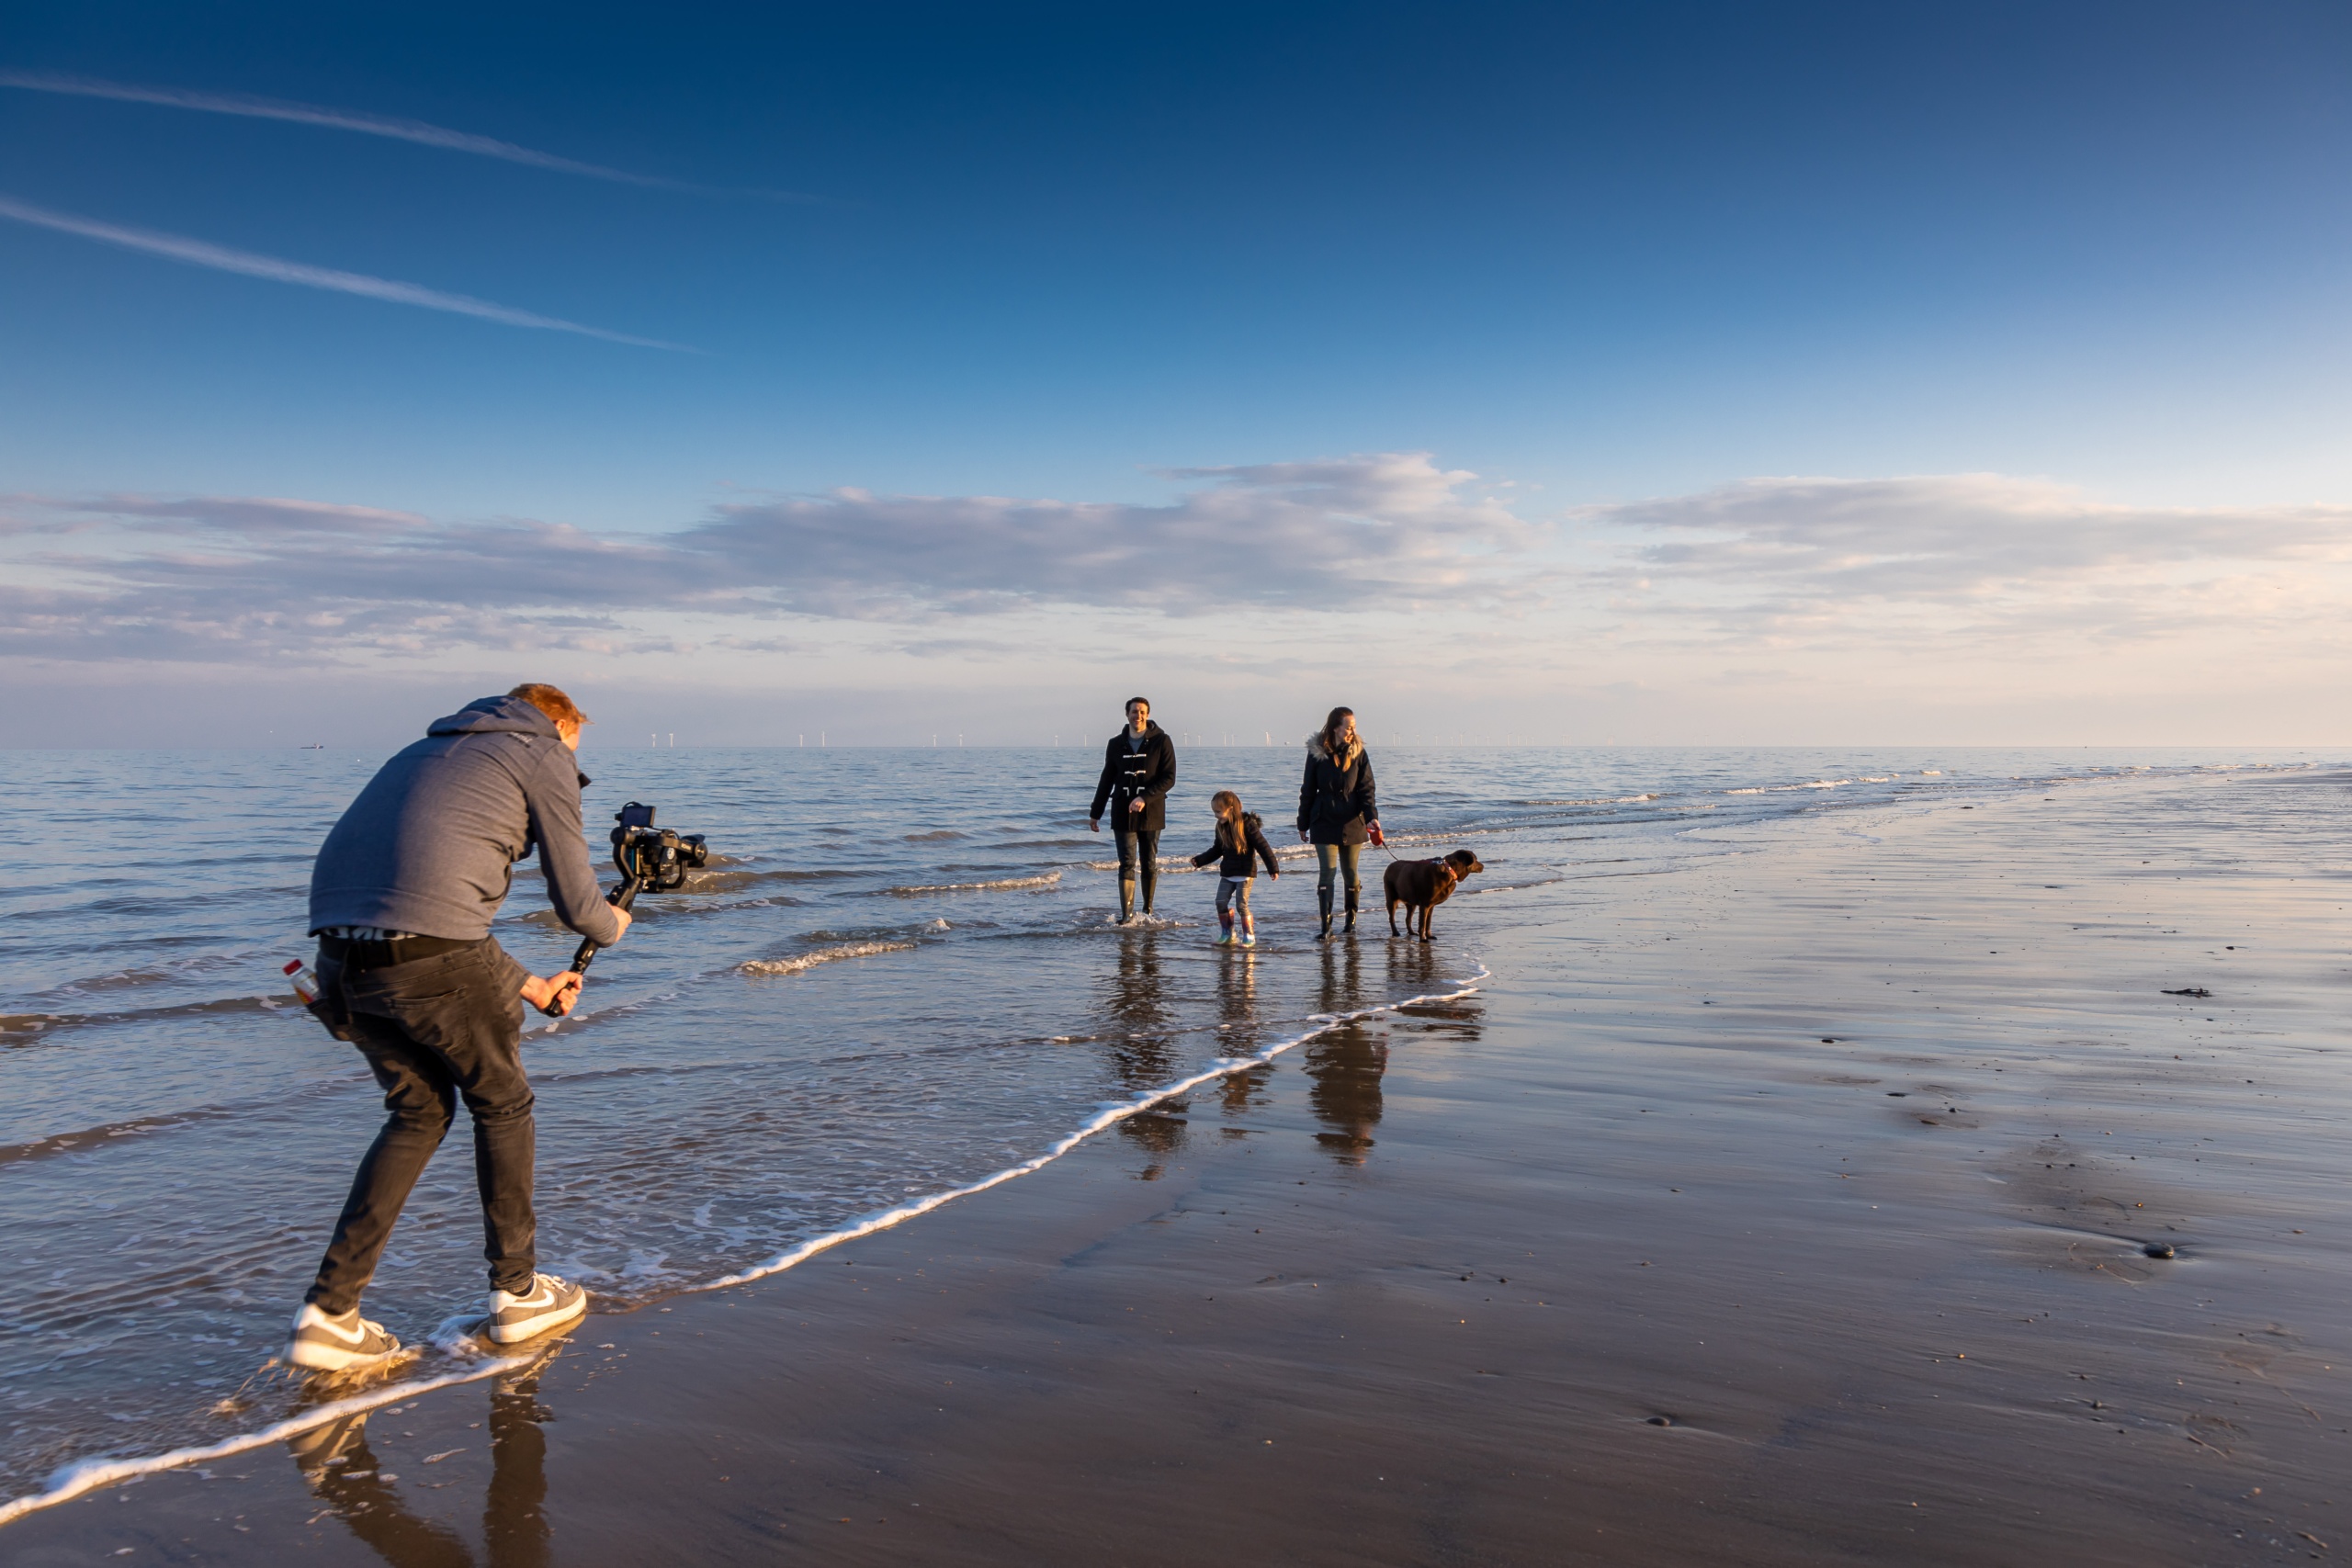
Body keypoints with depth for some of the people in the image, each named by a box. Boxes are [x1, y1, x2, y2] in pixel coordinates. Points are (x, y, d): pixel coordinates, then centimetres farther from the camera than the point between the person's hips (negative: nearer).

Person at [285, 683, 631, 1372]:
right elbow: (575, 903, 8)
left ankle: (328, 1313, 18)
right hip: (430, 959, -7)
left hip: (340, 951, 7)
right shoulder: (544, 753, 10)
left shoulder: (430, 750, 32)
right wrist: (612, 925, 32)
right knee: (502, 1106, 15)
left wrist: (526, 985, 38)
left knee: (418, 1112, 22)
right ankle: (516, 1292, 26)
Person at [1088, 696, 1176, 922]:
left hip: (1151, 813, -1)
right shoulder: (1116, 744, 8)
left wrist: (1145, 798, -20)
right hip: (1122, 814, 2)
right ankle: (1127, 914, -7)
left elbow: (1169, 778, -8)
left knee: (1149, 865, 7)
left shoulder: (1161, 741, -2)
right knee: (1127, 863, -5)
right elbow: (1106, 780, 15)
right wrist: (1095, 813, 15)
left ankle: (1148, 910, 20)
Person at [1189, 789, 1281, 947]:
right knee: (1221, 903, 1)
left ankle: (1249, 936, 3)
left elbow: (1263, 846, -14)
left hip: (1245, 873, -7)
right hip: (1227, 873, 7)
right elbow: (1217, 849, 19)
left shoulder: (1247, 824, -15)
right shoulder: (1221, 827, 6)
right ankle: (1227, 935, 13)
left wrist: (1273, 868, -16)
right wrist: (1199, 860, 11)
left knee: (1241, 905, -9)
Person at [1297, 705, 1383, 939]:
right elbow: (1308, 791, 4)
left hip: (1352, 823, 2)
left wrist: (1372, 816, -18)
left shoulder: (1358, 753, 0)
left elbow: (1366, 788, -2)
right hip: (1324, 823, -1)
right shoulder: (1317, 752, -3)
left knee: (1351, 874, 9)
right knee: (1327, 873, -7)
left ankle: (1351, 919, 24)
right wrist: (1303, 824, 6)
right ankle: (1326, 925, -3)